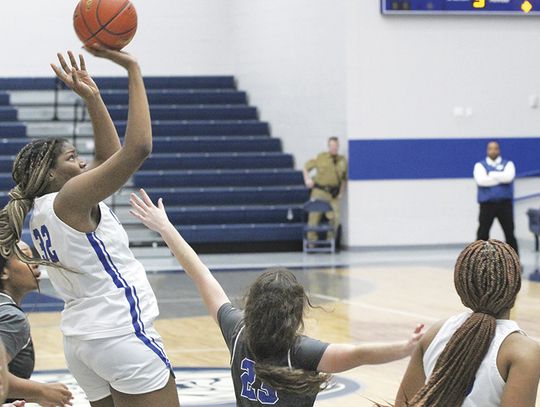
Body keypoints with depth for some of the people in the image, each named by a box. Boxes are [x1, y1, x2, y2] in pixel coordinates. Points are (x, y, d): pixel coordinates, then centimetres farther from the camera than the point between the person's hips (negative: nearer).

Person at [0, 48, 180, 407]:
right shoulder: (68, 199, -11)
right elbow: (137, 147, -21)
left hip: (83, 339, 10)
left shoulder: (44, 213, 14)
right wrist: (133, 69, -15)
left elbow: (110, 156, 21)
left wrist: (91, 97, 15)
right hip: (122, 333, -10)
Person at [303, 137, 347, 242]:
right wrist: (307, 179, -4)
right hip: (319, 191, -2)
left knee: (335, 218, -5)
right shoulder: (321, 157, 2)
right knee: (314, 216, -4)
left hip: (333, 194, 2)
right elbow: (306, 167, 10)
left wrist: (341, 192, 9)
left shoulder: (342, 160, 9)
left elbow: (344, 178, 18)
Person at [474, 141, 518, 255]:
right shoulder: (480, 165, 7)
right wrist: (501, 178, -9)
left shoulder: (508, 164, 8)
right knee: (482, 234, 1)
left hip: (505, 203, 0)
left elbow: (508, 177, -14)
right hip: (487, 204, 0)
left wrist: (490, 174, -9)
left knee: (509, 233, 1)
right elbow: (481, 180, -13)